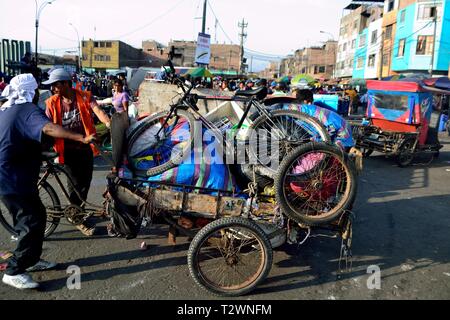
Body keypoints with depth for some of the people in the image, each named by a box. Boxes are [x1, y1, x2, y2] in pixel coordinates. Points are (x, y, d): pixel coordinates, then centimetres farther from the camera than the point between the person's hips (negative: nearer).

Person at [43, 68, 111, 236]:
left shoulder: (84, 97, -8)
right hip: (68, 149, -1)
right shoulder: (52, 103, -5)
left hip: (85, 147, 1)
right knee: (75, 183, 1)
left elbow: (98, 111, -23)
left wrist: (109, 124, -41)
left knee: (86, 181, 12)